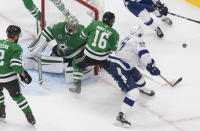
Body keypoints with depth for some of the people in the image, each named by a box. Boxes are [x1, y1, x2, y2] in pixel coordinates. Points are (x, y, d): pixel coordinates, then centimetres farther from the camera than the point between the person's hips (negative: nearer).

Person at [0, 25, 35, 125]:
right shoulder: (16, 48, -8)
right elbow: (16, 65, -16)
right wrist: (24, 75, -4)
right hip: (9, 78, -3)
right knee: (17, 96, 11)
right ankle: (30, 116, 15)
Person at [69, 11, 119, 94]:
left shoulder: (94, 24, 2)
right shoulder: (114, 33, 2)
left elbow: (83, 35, 9)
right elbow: (113, 50, 4)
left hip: (89, 55, 0)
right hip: (103, 58, 0)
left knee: (76, 63, 25)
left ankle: (77, 87, 19)